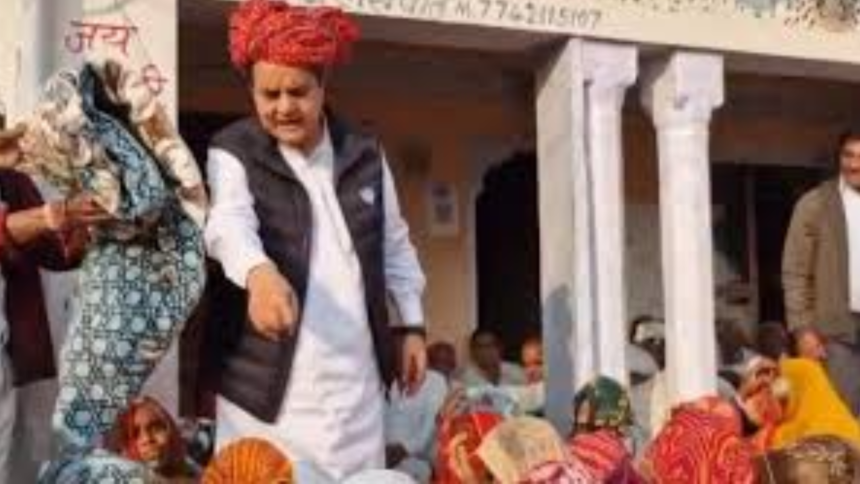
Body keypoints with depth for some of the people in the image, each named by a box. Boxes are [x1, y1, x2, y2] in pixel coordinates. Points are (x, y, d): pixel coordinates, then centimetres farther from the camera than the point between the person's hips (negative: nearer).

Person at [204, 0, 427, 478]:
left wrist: (412, 325, 13)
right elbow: (230, 222, -25)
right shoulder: (233, 153, -4)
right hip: (269, 378, -3)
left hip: (355, 375, 4)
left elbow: (395, 245, 17)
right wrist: (259, 272, -45)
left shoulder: (365, 155, 8)